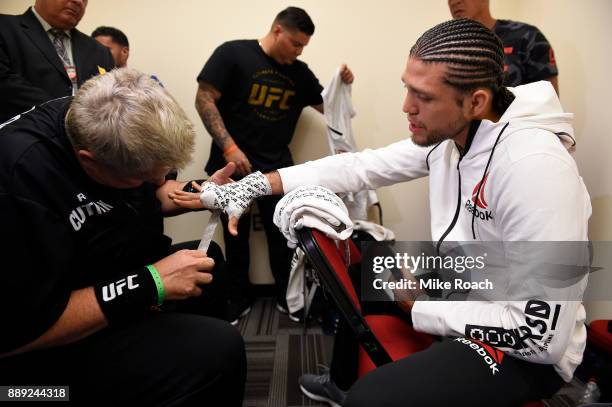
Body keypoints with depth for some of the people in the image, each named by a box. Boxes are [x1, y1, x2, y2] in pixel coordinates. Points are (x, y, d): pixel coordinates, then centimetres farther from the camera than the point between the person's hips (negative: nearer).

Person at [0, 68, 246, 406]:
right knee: (218, 350, -24)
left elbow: (148, 195, 9)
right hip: (55, 345, -8)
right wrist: (149, 284, -30)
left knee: (209, 256, 20)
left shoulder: (117, 127, -9)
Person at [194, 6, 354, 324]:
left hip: (277, 167, 3)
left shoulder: (300, 72, 8)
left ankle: (286, 296, 26)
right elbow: (204, 99, -10)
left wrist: (342, 85, -7)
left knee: (281, 233, 7)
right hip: (234, 163, -3)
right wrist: (229, 148, -18)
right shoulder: (233, 53, -6)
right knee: (236, 235, 9)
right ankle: (239, 299, 27)